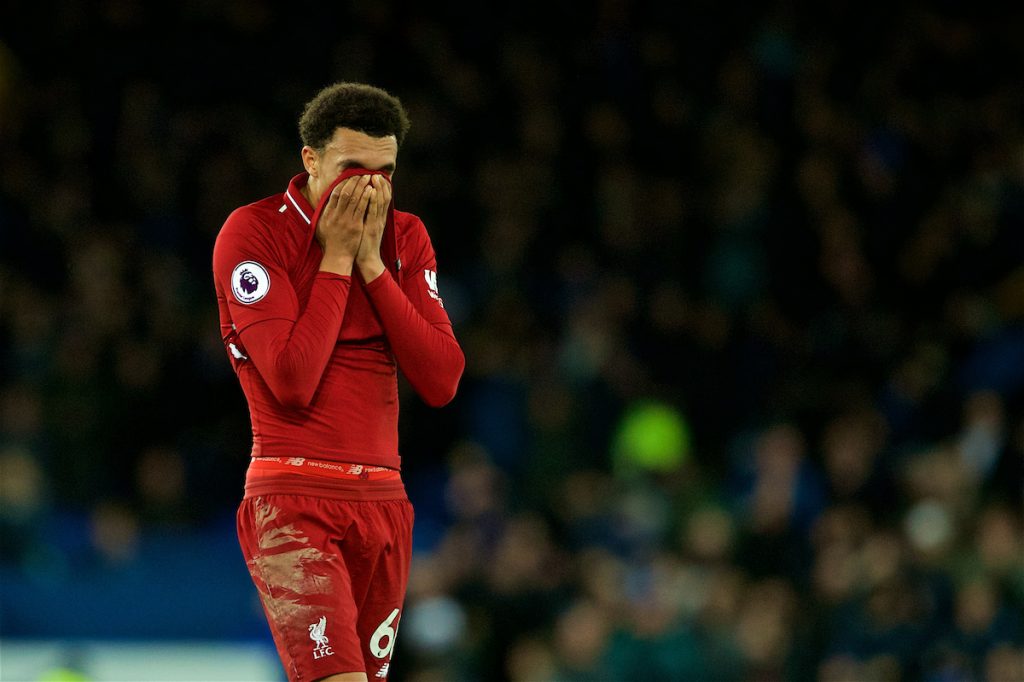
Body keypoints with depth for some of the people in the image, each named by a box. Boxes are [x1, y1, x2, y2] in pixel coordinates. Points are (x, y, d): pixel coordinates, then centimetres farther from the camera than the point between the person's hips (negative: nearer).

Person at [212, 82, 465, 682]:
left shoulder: (405, 238, 11)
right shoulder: (252, 232, -6)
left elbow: (442, 382, -1)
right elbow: (291, 383, -16)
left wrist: (371, 262, -6)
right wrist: (335, 259, -10)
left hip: (382, 498, 6)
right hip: (292, 502, -6)